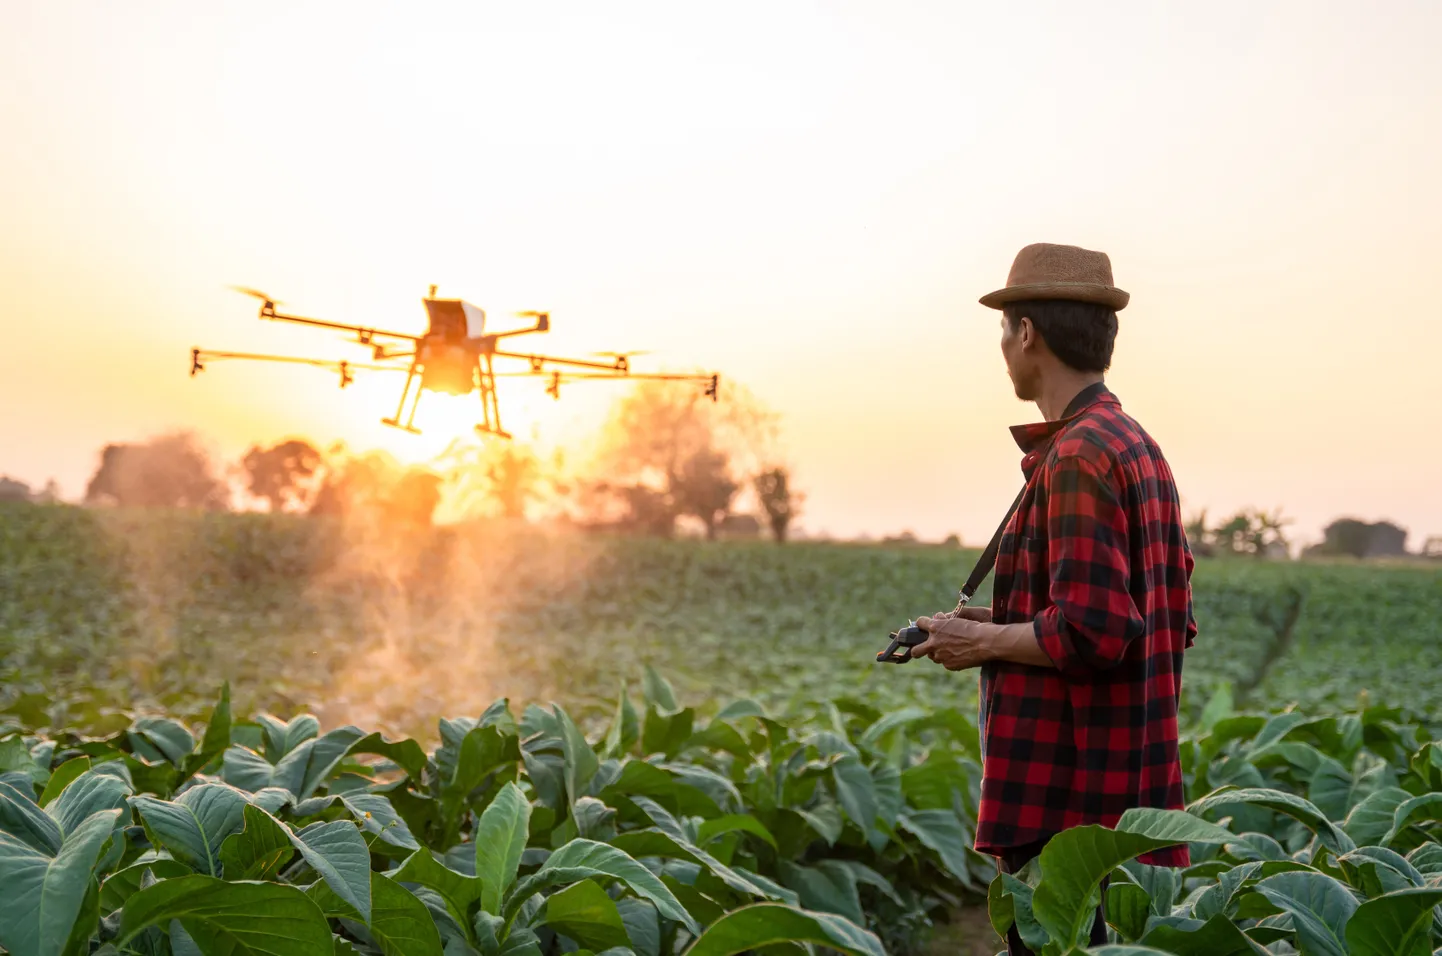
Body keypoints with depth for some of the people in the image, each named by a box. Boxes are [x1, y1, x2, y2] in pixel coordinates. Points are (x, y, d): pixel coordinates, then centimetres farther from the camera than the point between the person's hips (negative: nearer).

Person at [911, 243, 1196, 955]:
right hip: (1127, 786, 10)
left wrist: (984, 642, -8)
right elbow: (1175, 624, 18)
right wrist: (1007, 622, 14)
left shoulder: (1078, 456, -16)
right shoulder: (1140, 448, 14)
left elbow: (1091, 634, -23)